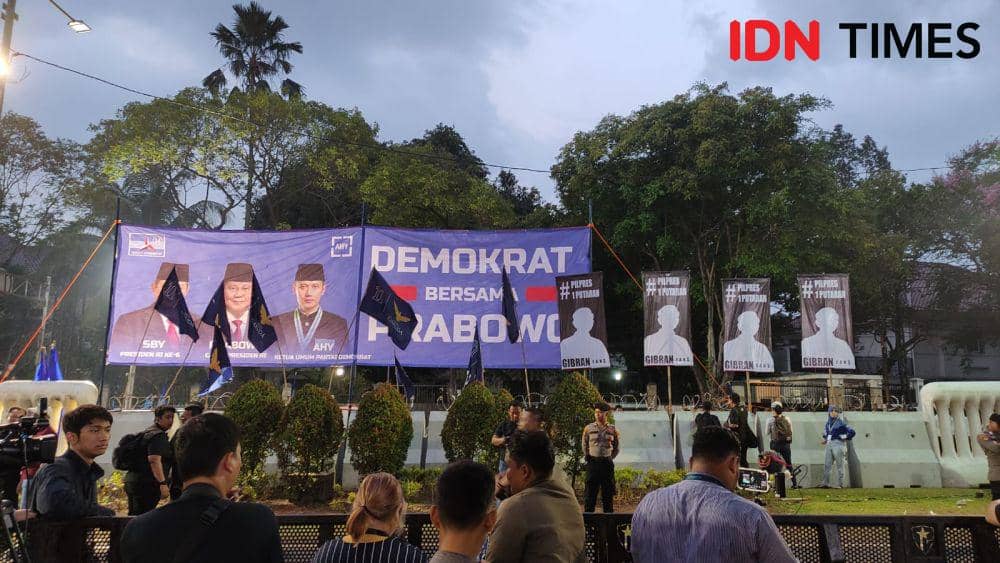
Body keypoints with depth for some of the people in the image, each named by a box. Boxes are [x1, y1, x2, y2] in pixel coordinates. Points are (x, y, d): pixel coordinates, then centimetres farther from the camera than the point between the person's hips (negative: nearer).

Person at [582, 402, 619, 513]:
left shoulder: (613, 430, 1)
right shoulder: (588, 428, 1)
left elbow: (617, 447, 15)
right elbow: (584, 445, 14)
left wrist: (610, 457, 11)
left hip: (607, 463, 0)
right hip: (593, 462, 0)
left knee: (608, 492, 6)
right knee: (590, 491, 1)